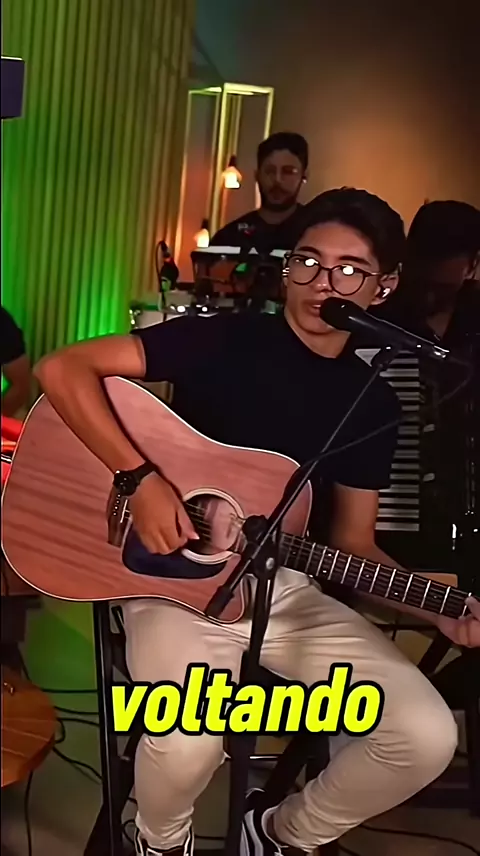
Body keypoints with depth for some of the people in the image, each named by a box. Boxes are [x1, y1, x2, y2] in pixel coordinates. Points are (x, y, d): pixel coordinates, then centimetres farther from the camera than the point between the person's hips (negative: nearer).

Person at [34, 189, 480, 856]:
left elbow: (352, 542, 9)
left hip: (292, 590, 5)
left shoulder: (373, 403, 5)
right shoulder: (222, 340, -8)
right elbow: (62, 368, -14)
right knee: (188, 743, -31)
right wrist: (140, 476, -24)